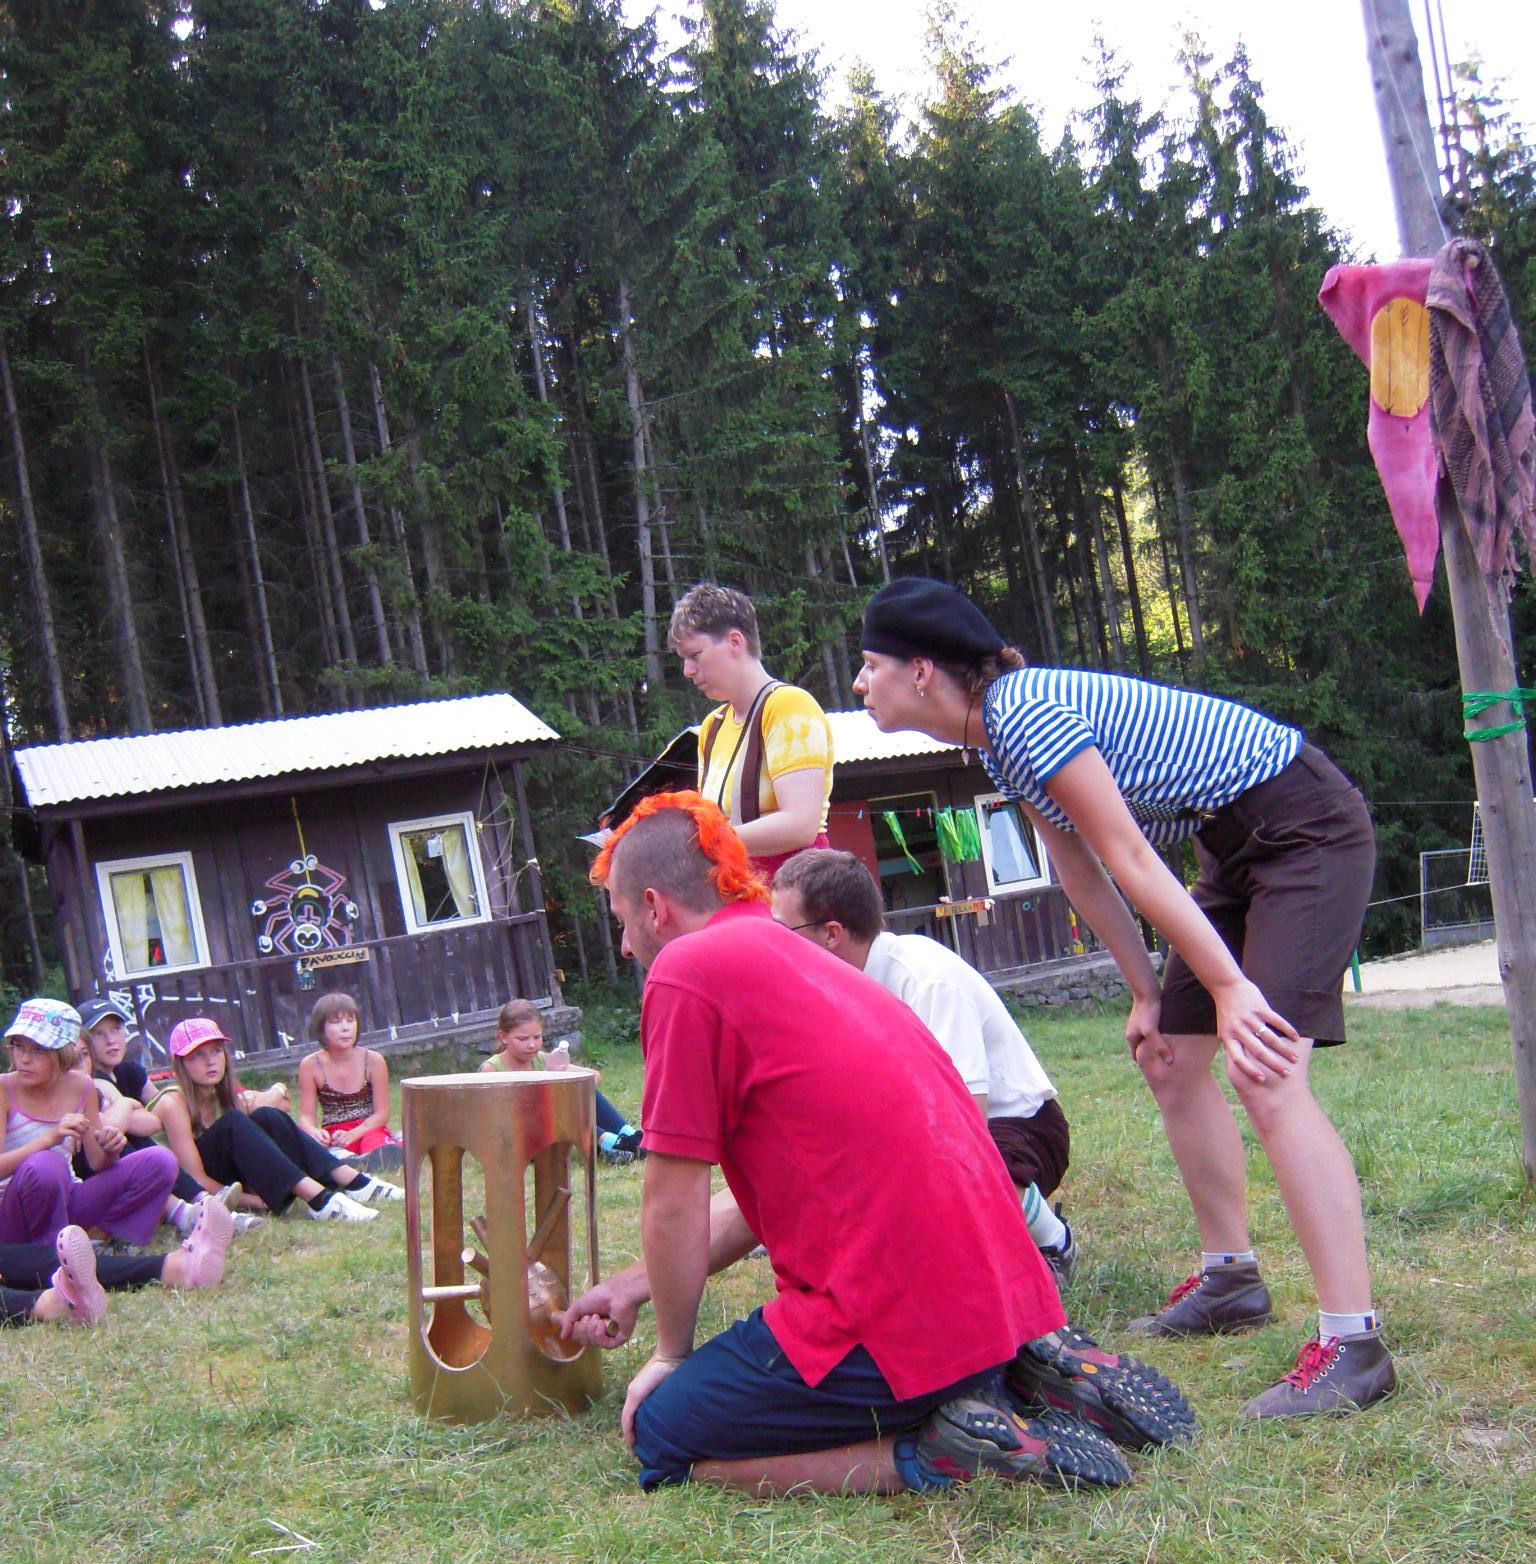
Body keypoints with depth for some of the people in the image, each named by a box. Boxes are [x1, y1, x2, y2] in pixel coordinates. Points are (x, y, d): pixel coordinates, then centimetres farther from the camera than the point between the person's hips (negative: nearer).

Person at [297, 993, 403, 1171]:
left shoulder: (373, 1060, -2)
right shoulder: (310, 1065, -1)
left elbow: (381, 1113, -3)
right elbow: (306, 1115, 0)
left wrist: (352, 1134, -21)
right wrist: (314, 1132, -25)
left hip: (369, 1129, 0)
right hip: (333, 1135, 0)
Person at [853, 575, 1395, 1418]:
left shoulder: (1023, 714, -24)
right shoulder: (1000, 732, 6)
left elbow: (1131, 860, -24)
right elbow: (1080, 872, 11)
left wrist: (1229, 985, -21)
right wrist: (1147, 991, 12)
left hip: (1304, 828, -10)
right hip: (1234, 846, 10)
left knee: (1266, 1077, -19)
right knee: (1171, 1059, 13)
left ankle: (1352, 1342, -18)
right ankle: (1230, 1277, 26)